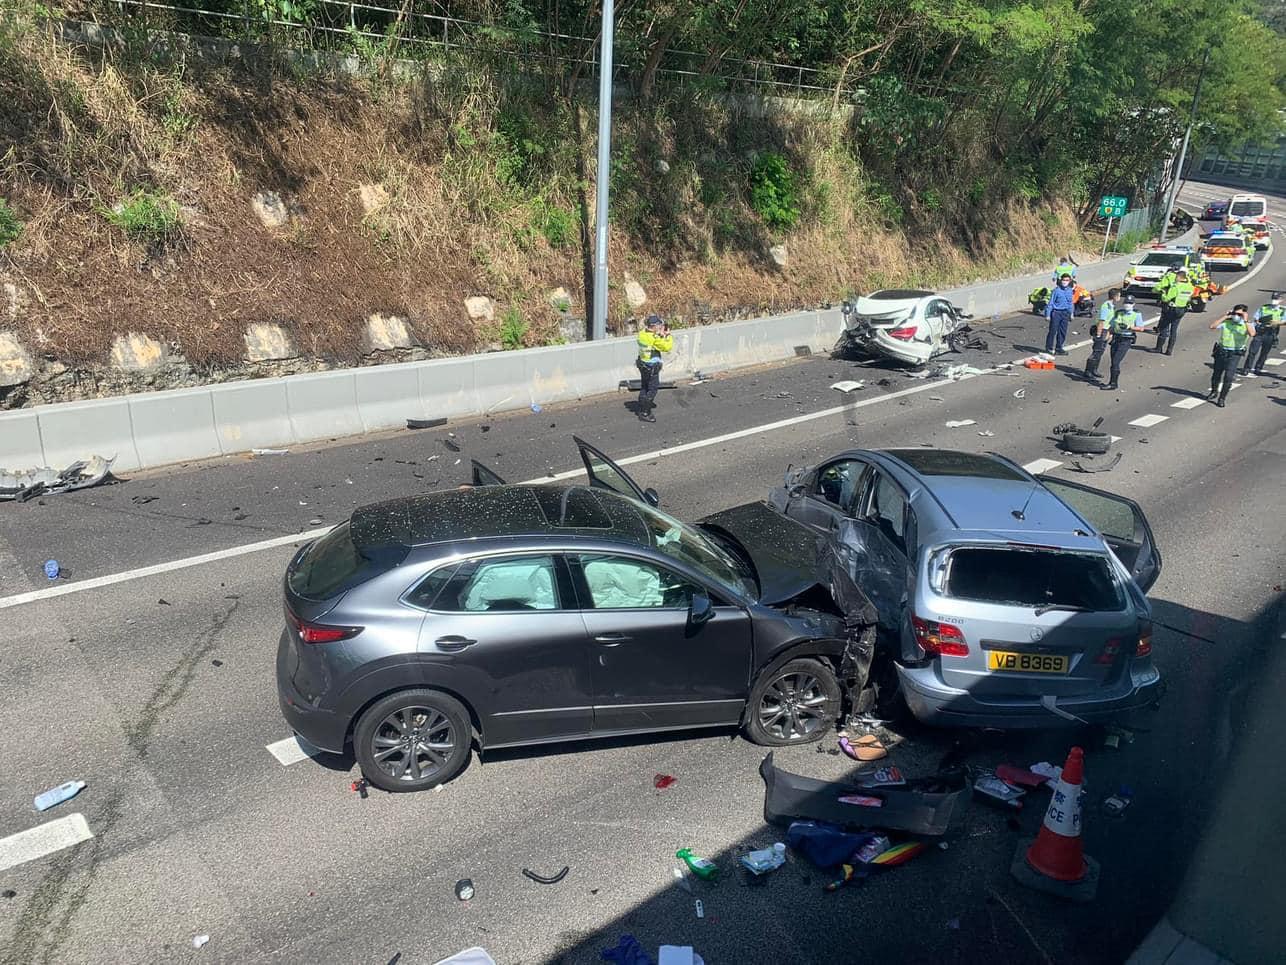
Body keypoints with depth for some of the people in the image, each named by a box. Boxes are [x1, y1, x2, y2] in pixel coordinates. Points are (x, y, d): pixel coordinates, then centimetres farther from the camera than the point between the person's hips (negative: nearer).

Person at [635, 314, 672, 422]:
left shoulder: (642, 333, -4)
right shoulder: (655, 338, -26)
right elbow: (667, 347, -18)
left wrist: (660, 334, -1)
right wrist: (668, 335, -6)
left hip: (642, 364, 8)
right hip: (652, 367, -8)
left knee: (644, 386, 24)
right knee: (652, 389, 2)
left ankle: (642, 405, 40)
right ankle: (645, 413, 3)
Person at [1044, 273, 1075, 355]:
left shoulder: (1070, 291, 6)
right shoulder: (1056, 290, -9)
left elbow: (1071, 303, 17)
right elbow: (1050, 303, -6)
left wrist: (1071, 314, 17)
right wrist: (1048, 315, -8)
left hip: (1065, 313, 5)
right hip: (1056, 312, -5)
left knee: (1062, 332, 8)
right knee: (1053, 331, -4)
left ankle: (1059, 348, 18)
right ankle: (1049, 348, 4)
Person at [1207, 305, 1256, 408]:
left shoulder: (1248, 324, -3)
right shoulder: (1226, 322, 0)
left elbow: (1252, 334, -24)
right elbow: (1212, 326, -14)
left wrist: (1246, 320, -21)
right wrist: (1225, 317, -11)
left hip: (1234, 354, -2)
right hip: (1221, 352, 2)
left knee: (1228, 378, -11)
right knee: (1216, 375, 17)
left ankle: (1222, 398, 3)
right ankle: (1214, 393, 41)